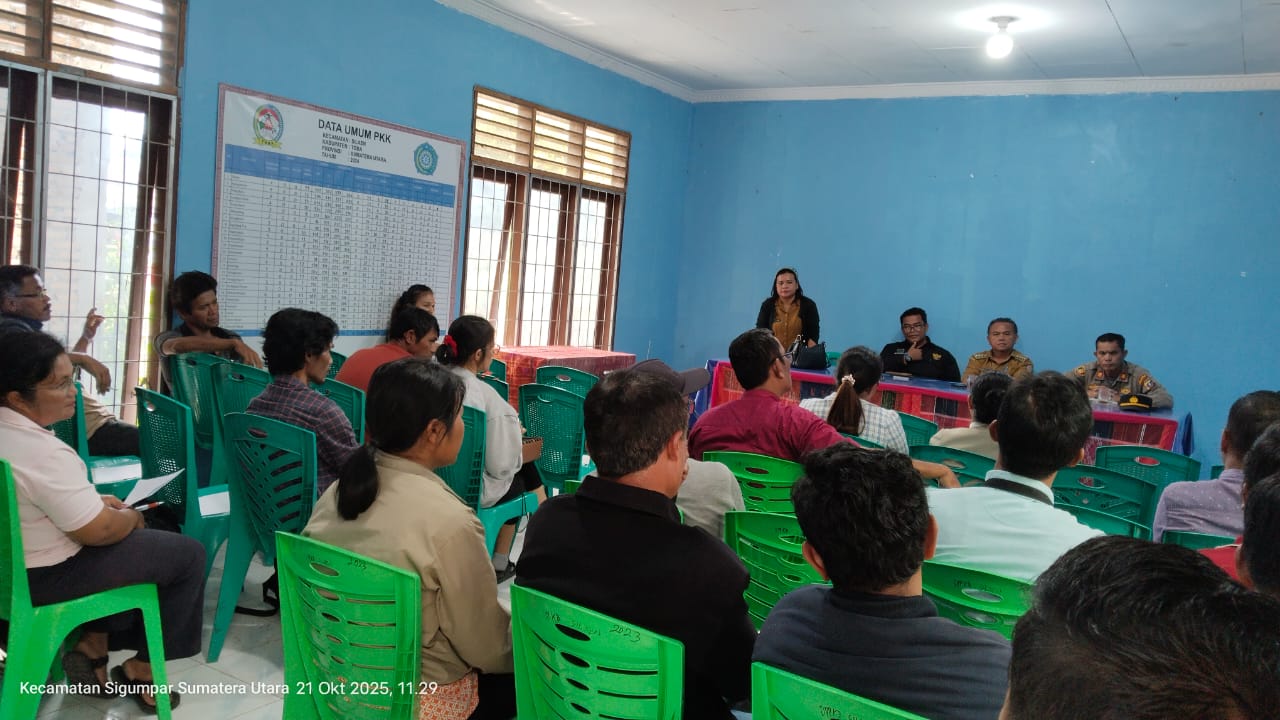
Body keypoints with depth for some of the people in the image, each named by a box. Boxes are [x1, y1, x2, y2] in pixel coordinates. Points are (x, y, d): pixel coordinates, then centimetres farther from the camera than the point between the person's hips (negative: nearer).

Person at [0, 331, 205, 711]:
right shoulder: (45, 454, -31)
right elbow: (101, 531, -23)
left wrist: (94, 500, 7)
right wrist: (132, 516, -4)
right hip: (44, 577, -10)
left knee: (137, 539, 27)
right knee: (189, 554, -1)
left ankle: (93, 645, 22)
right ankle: (140, 667, 14)